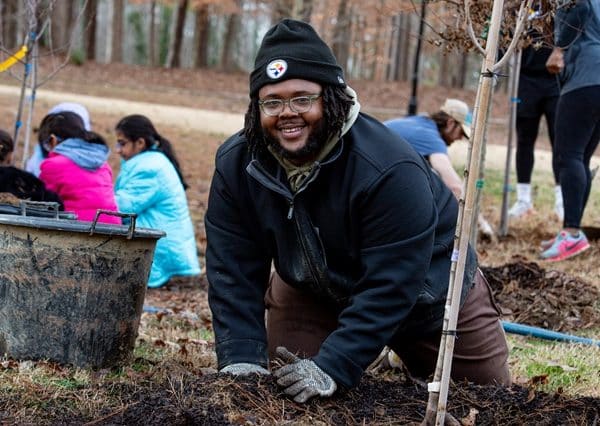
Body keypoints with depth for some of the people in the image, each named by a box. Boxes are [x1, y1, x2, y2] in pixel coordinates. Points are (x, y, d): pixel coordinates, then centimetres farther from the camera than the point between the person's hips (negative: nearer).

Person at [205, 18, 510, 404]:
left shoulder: (389, 171, -37)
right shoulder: (236, 165, -21)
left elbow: (388, 288, -37)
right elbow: (234, 271, -18)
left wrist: (332, 368, -43)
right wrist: (241, 357, -30)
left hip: (426, 293, -3)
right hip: (314, 292, 3)